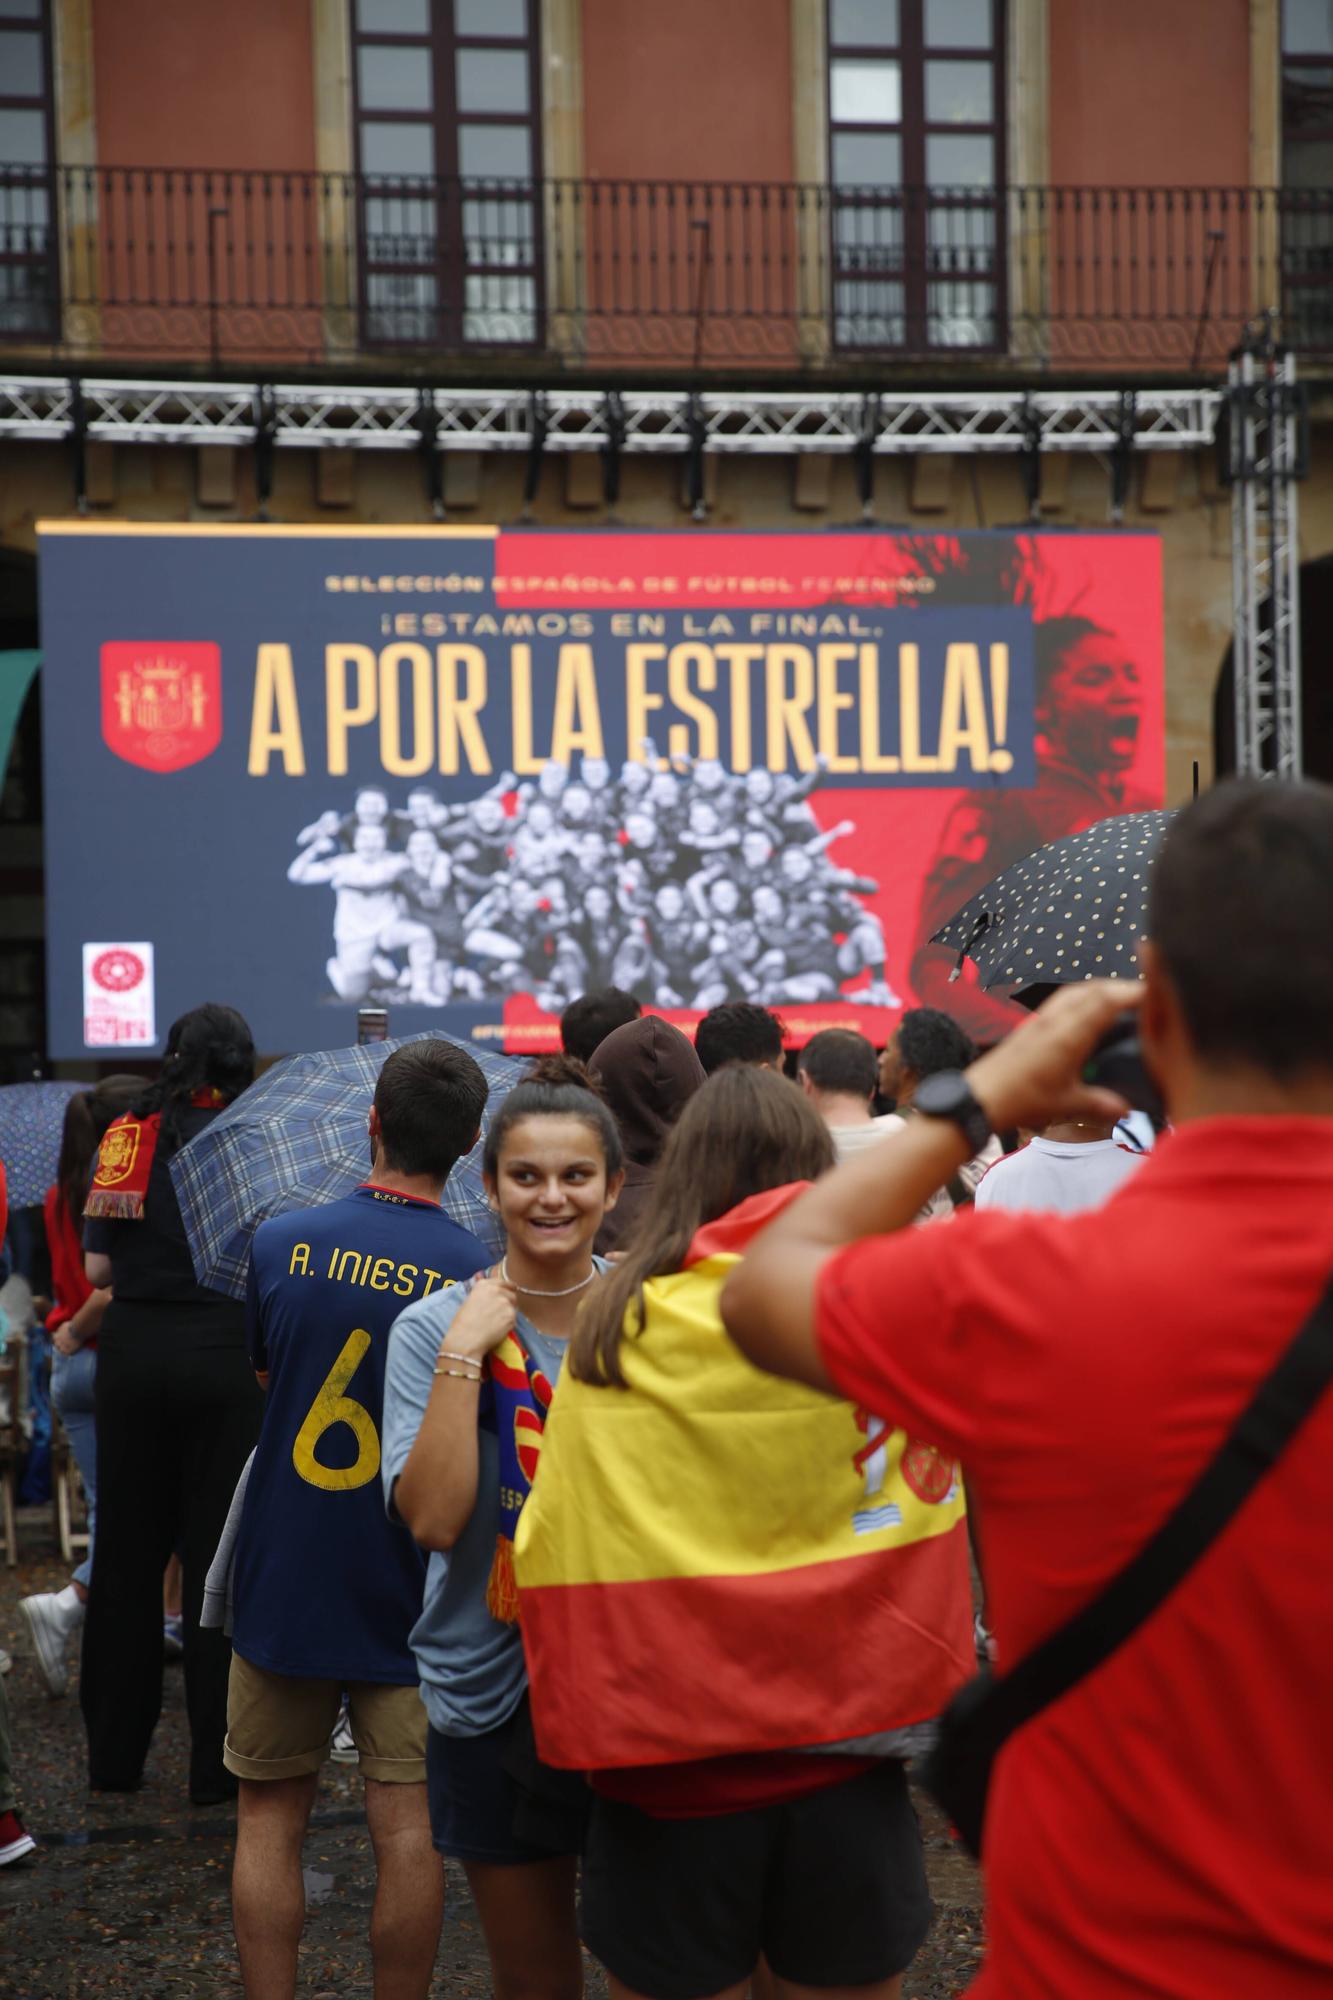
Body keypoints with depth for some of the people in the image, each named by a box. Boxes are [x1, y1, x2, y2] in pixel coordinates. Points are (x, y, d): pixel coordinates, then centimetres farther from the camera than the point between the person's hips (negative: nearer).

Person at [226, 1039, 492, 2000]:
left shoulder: (282, 1242, -6)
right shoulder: (479, 1274, -12)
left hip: (283, 1582, 1)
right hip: (407, 1595, -1)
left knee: (271, 1816, 12)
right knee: (408, 1827, 5)